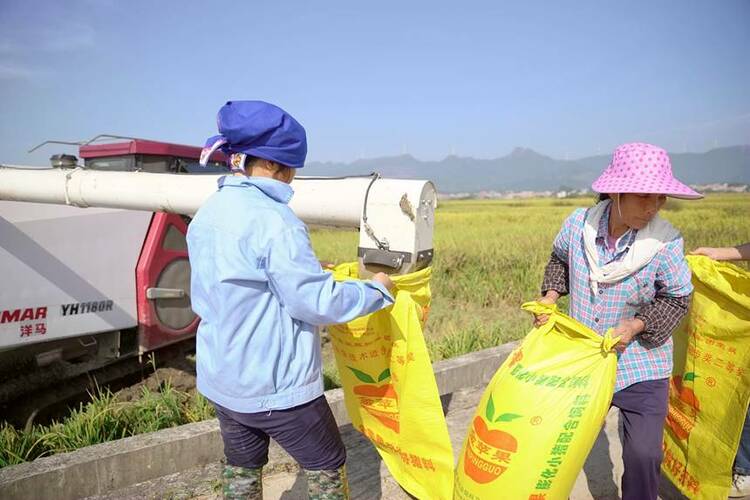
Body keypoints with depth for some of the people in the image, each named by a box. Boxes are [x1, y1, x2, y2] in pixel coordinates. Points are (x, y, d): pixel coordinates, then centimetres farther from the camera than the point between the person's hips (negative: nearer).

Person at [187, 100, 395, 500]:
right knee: (327, 466, 14)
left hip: (221, 379, 8)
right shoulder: (272, 221, -24)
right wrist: (376, 290, -7)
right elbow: (318, 301, -22)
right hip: (275, 384, -7)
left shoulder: (206, 216, 2)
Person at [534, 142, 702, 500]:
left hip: (640, 367, -2)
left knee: (643, 454, -6)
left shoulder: (665, 242, -21)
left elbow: (676, 299, -7)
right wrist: (551, 295, -7)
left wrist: (635, 326, -21)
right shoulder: (578, 223, -15)